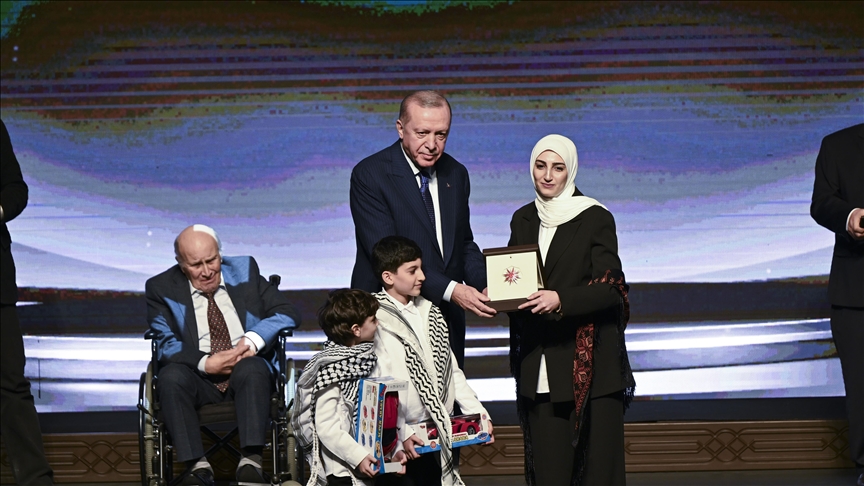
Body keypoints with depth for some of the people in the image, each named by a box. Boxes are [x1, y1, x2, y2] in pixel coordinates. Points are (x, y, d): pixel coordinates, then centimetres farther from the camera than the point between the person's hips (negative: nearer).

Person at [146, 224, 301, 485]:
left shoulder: (245, 270, 10)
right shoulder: (162, 288, 7)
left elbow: (288, 314, 5)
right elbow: (164, 344, -2)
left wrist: (253, 340, -13)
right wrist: (205, 363, -19)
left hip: (247, 369, 0)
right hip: (198, 376, 0)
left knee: (252, 369, -34)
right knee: (170, 376, -32)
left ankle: (250, 461, -40)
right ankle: (198, 465, -34)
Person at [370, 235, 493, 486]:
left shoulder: (429, 313, 13)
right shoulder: (376, 322, -10)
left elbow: (451, 370, 15)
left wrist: (478, 413, 6)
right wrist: (401, 433, -21)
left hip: (440, 432, 6)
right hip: (405, 438, -6)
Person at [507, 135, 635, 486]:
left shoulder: (596, 218, -3)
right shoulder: (523, 220, 13)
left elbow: (609, 288, -9)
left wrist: (561, 301, -24)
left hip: (589, 364, -4)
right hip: (538, 363, 4)